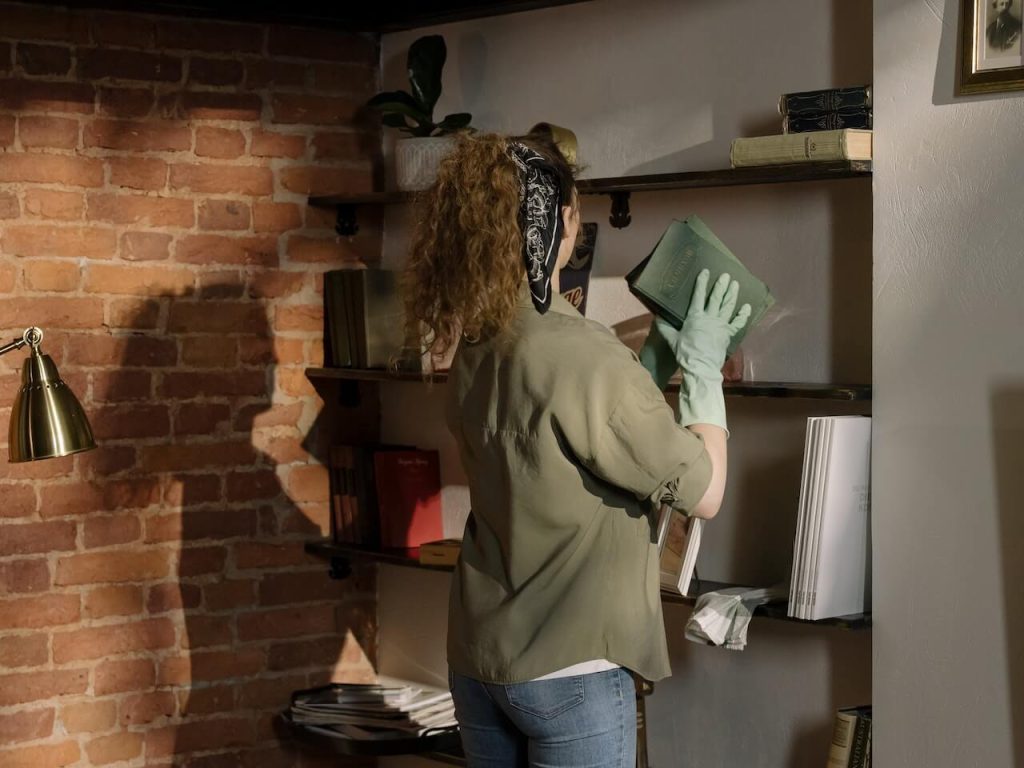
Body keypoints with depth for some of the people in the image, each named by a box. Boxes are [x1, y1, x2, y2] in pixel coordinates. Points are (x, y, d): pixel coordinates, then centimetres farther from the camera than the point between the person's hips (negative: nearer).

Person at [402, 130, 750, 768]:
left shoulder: (474, 352, 3)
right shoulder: (584, 355, -21)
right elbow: (705, 494, -13)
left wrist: (657, 357, 13)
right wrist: (703, 367, -2)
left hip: (477, 660, 8)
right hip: (570, 669, -8)